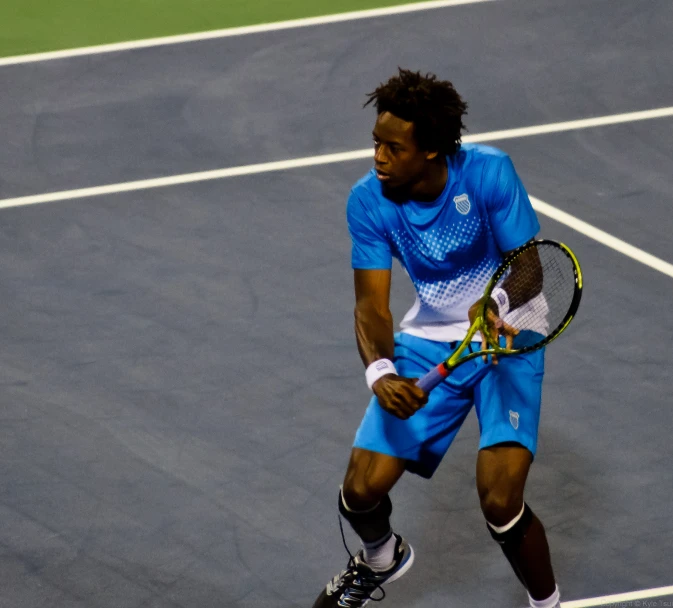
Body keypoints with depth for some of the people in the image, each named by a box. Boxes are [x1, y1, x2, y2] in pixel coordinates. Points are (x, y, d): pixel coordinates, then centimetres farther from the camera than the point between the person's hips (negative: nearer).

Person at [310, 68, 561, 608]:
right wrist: (380, 372, -36)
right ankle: (382, 559, 36)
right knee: (361, 491, -3)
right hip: (429, 340, 4)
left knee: (500, 501, -22)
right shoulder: (369, 200, -14)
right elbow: (371, 304, -15)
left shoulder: (488, 172, -23)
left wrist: (495, 304, -44)